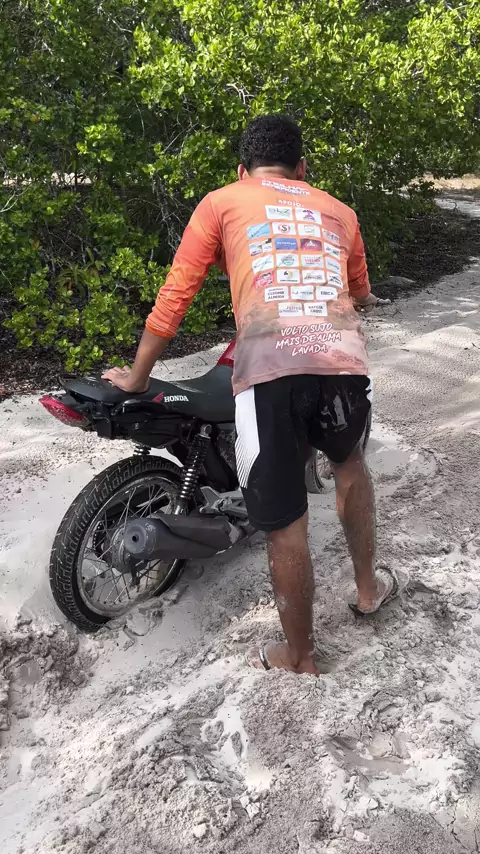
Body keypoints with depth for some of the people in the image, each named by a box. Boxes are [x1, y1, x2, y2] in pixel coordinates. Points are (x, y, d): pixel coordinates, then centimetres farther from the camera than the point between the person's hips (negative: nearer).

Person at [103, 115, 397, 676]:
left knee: (285, 525, 10)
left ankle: (300, 659, 30)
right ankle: (368, 587, 48)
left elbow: (175, 293, 15)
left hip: (268, 369, -3)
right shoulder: (338, 211, 28)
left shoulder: (222, 202, 20)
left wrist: (136, 376, 25)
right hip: (342, 361, 4)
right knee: (348, 461, 33)